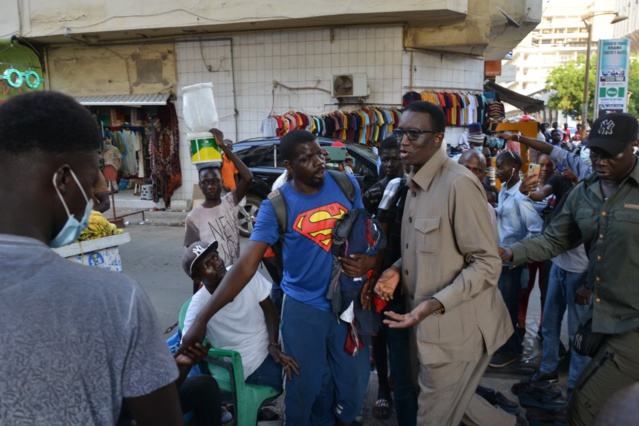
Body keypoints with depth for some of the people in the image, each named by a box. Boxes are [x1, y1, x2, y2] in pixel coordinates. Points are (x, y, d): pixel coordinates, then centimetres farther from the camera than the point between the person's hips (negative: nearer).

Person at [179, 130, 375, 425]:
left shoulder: (347, 184, -6)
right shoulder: (276, 206, -15)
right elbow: (246, 265, -20)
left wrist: (367, 261, -14)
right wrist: (203, 318, -27)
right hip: (302, 306, -2)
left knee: (354, 379, 16)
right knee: (307, 385, 11)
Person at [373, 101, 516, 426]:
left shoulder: (459, 183, -21)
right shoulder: (416, 184, 9)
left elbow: (486, 263, -20)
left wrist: (435, 303, -28)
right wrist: (398, 270, -1)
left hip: (457, 326, -9)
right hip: (433, 324, 9)